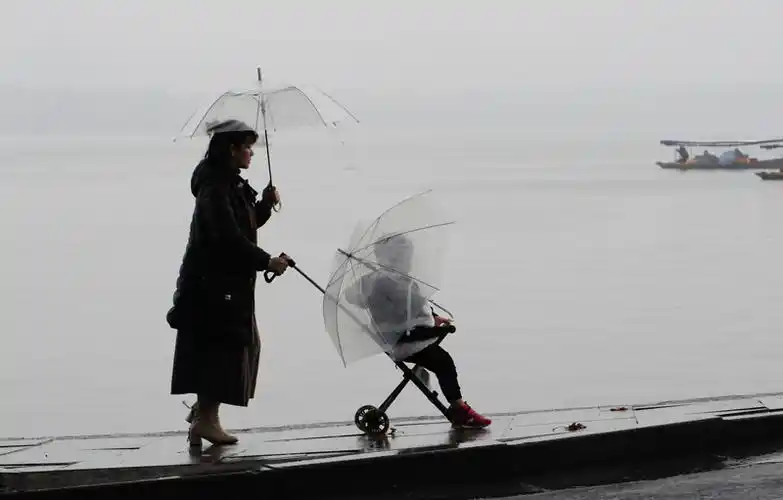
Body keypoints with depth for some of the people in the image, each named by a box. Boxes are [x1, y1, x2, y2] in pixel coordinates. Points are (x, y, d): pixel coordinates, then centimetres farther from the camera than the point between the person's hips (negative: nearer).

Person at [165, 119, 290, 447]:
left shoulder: (232, 185, 15)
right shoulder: (215, 187, -17)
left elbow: (245, 225, 21)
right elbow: (229, 237, -24)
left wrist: (264, 205, 5)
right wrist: (266, 261, -23)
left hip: (229, 281, 10)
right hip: (214, 282, -10)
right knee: (221, 346, -7)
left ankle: (203, 411, 24)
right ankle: (206, 418, -3)